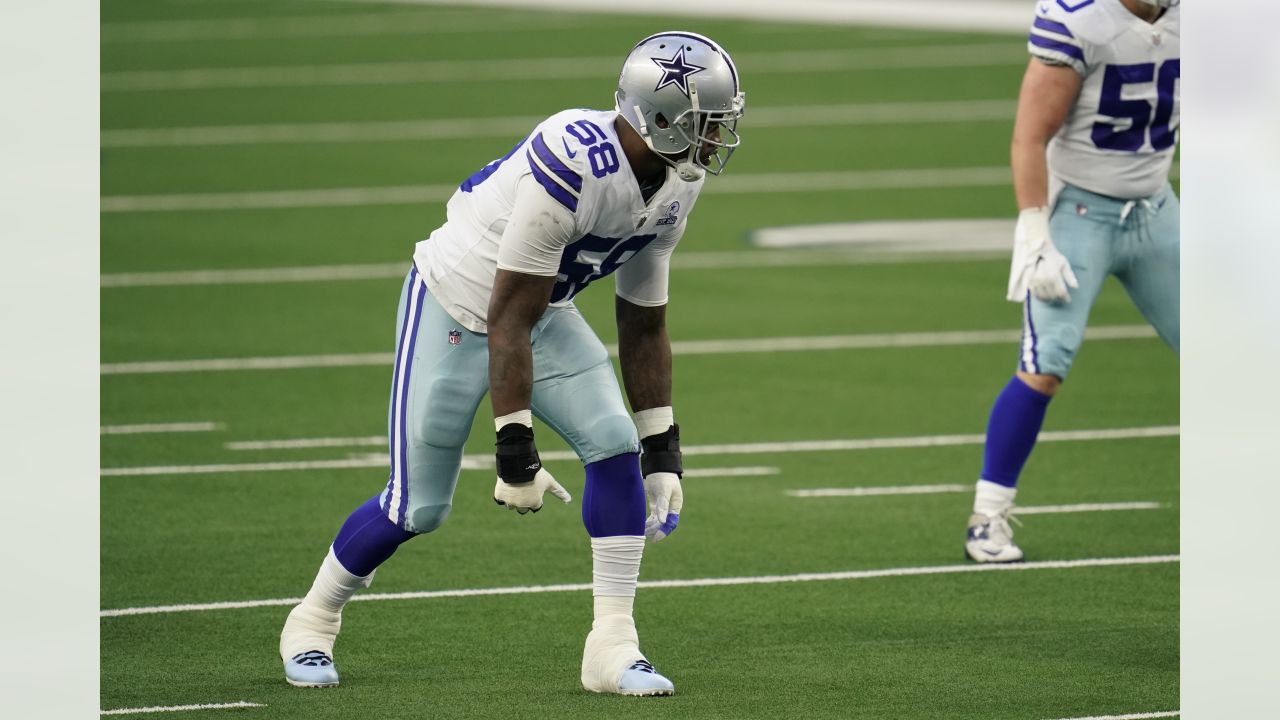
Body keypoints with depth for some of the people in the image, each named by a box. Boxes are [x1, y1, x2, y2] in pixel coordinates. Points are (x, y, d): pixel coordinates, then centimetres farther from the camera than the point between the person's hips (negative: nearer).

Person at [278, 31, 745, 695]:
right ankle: (310, 624, 23)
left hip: (546, 313, 7)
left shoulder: (675, 186, -8)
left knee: (615, 446, -13)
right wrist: (514, 447, -29)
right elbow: (508, 322, -29)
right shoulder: (575, 164, -34)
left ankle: (612, 646, -6)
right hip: (456, 308, -7)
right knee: (418, 505, -2)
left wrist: (662, 446, 5)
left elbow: (644, 324, 5)